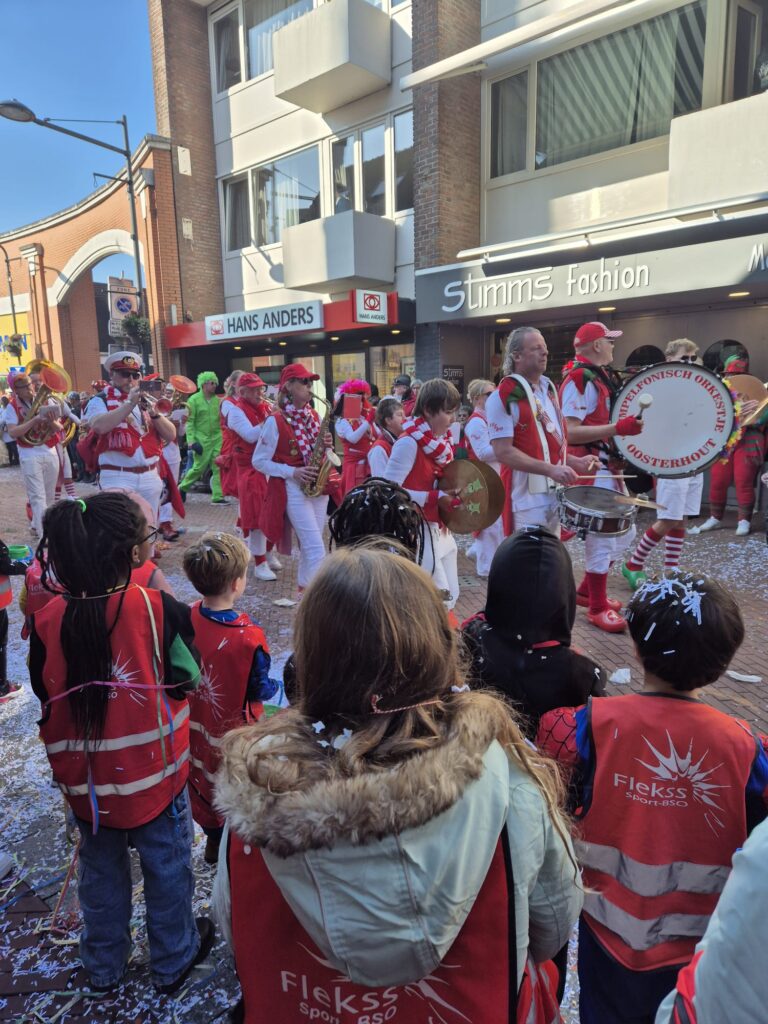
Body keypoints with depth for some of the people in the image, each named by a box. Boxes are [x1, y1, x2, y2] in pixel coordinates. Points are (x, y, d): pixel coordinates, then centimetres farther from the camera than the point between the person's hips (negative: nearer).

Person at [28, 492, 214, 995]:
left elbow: (44, 695, -1)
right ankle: (174, 961, 43)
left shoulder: (48, 618, -15)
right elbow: (188, 679, -11)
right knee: (168, 869, 21)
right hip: (153, 775, -3)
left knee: (101, 872, 27)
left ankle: (104, 965, 48)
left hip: (85, 779, 3)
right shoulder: (159, 608, -25)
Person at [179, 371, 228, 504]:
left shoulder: (217, 399, 7)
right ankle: (182, 487, 23)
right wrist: (191, 440, -14)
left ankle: (217, 496, 5)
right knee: (199, 467, 0)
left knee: (218, 468, -1)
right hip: (201, 439, -4)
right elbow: (189, 422, -8)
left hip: (217, 438, 4)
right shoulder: (194, 400, -6)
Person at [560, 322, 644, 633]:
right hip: (591, 471, -10)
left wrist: (630, 423, 14)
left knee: (624, 533, 17)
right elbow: (570, 433, -24)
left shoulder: (602, 376, 16)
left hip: (611, 468, 10)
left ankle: (586, 590, 30)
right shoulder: (578, 378, -15)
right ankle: (597, 607, 12)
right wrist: (618, 428, -28)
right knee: (602, 538, -3)